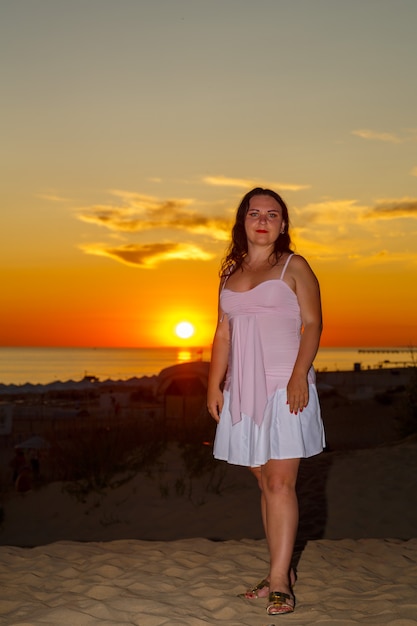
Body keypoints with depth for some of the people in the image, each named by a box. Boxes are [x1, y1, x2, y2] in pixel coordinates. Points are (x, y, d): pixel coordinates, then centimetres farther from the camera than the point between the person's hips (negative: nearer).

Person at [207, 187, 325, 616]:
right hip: (243, 388, 5)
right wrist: (214, 386, 8)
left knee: (280, 482, -8)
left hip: (284, 386, -5)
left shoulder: (293, 267, 3)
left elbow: (312, 324, -4)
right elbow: (223, 333, 16)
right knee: (265, 483, 8)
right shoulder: (230, 272, 17)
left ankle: (279, 580, -6)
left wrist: (299, 375, -17)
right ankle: (282, 573, 16)